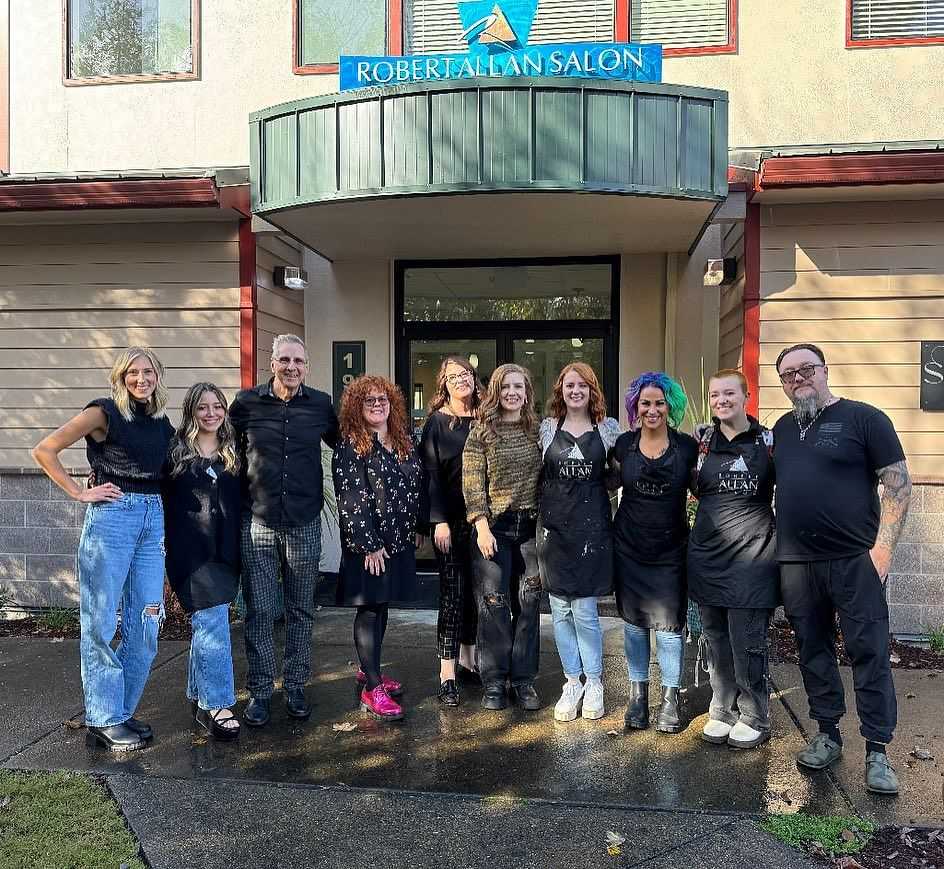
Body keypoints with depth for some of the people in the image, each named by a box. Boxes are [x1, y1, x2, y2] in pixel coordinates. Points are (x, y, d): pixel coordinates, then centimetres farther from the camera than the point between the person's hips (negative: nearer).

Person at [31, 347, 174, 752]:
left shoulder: (162, 423, 13)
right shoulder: (104, 412, -4)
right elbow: (44, 450, -6)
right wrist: (80, 493, -8)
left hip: (153, 521, 6)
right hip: (111, 517, -6)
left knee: (145, 626, 7)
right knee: (101, 623, 1)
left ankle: (121, 712, 20)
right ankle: (104, 722, 11)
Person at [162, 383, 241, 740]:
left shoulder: (232, 454, 11)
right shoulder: (176, 451, -1)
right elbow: (162, 499, -1)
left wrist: (238, 549, 9)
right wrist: (168, 543, -5)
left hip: (225, 550, 4)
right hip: (191, 551, -4)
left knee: (205, 625, 14)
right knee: (213, 624, -10)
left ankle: (199, 696, 28)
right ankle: (215, 705, -3)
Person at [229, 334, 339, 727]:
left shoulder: (320, 404, 2)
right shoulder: (247, 402, 0)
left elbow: (342, 446, 18)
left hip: (304, 524, 1)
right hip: (256, 523, -1)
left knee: (301, 610, 10)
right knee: (259, 610, 4)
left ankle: (295, 687, 24)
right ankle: (260, 691, 17)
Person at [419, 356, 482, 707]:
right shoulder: (437, 421, -2)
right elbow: (431, 473, -7)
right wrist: (439, 521, -13)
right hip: (451, 517, -4)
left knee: (474, 586, 11)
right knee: (452, 589, -4)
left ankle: (467, 655, 26)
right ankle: (447, 672, 1)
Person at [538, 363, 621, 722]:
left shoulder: (609, 427, 3)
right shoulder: (547, 427, 6)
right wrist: (540, 515, 7)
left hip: (592, 525, -2)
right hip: (554, 525, 2)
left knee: (584, 610, -1)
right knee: (560, 610, 7)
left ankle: (594, 683, 19)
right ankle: (572, 683, 22)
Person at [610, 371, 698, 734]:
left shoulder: (686, 446, -2)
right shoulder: (623, 444, 2)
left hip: (670, 550, -1)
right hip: (629, 547, 2)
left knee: (668, 624, -2)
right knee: (634, 621, 9)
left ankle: (670, 698, 16)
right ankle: (637, 692, 25)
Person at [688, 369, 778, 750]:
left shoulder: (767, 441, -2)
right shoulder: (702, 441, 6)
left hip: (751, 557, -3)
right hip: (707, 557, 3)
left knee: (748, 645, 1)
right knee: (715, 642, 12)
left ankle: (754, 718, 19)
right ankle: (723, 711, 28)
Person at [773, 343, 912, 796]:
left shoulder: (864, 418, -3)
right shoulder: (782, 428, 13)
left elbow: (898, 483, -6)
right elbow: (768, 485, 21)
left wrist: (882, 547, -13)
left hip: (854, 560, -5)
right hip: (795, 562, 5)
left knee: (869, 653, 0)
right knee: (813, 650, 12)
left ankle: (877, 752, 11)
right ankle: (827, 735, 26)